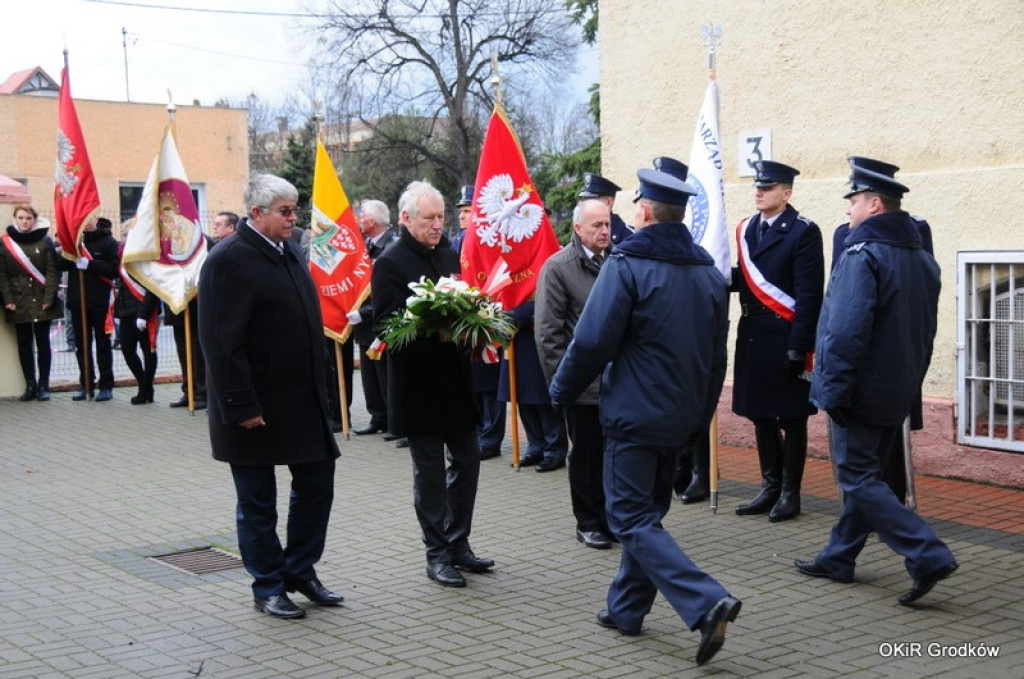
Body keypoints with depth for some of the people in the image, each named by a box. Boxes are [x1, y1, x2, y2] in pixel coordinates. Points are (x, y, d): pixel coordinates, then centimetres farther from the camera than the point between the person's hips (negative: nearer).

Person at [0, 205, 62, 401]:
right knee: (24, 344, 4)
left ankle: (43, 385, 10)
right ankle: (30, 385, 11)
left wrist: (49, 298, -12)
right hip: (19, 302, 1)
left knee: (42, 343, 4)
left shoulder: (45, 241, 0)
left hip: (41, 302, -1)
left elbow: (52, 272, -4)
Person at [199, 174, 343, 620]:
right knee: (257, 503, 6)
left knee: (316, 484, 13)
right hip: (256, 407, -8)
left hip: (303, 399, 8)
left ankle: (300, 570, 29)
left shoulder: (289, 253, 11)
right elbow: (221, 342, -20)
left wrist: (319, 385, 17)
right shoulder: (229, 260, -16)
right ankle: (268, 587, 19)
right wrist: (241, 407, -22)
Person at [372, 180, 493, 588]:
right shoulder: (390, 264, -10)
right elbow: (385, 324, -15)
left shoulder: (448, 256, 11)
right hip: (418, 384, -7)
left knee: (466, 461, 11)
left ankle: (458, 544, 25)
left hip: (455, 380, 7)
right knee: (429, 470, 4)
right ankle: (438, 554, 14)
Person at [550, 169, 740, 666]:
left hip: (633, 414, -7)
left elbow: (592, 341, -17)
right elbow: (716, 354, 13)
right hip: (680, 418, 7)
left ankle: (707, 604, -17)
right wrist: (702, 413, 22)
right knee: (646, 511, 19)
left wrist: (562, 390, -2)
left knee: (632, 520, -3)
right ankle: (626, 609, 26)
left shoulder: (627, 266, -14)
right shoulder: (709, 273, 8)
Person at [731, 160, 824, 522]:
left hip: (786, 339, -6)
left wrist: (798, 347, -17)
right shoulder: (746, 229, 11)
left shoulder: (803, 232, -9)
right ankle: (770, 488, 22)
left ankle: (790, 493, 12)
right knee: (761, 415, 12)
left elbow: (809, 294, -13)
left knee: (791, 418, 3)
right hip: (752, 337, 6)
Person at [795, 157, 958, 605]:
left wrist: (833, 393, -19)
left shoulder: (862, 255, -18)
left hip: (861, 395, -9)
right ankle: (838, 558, 28)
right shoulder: (922, 260, 11)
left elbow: (846, 332, -24)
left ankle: (928, 556, -10)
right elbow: (925, 330, 17)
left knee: (857, 477, -2)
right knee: (863, 473, 17)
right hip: (898, 394, 9)